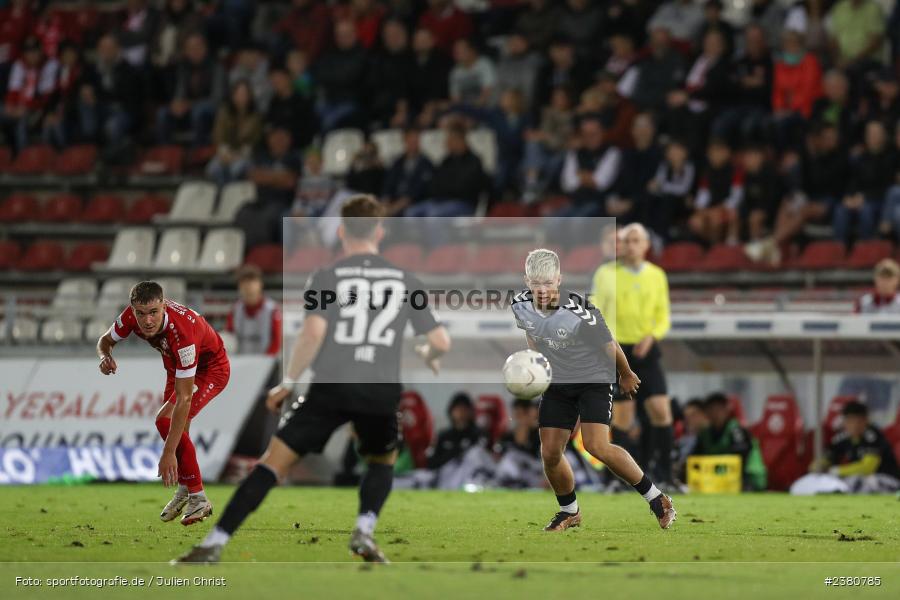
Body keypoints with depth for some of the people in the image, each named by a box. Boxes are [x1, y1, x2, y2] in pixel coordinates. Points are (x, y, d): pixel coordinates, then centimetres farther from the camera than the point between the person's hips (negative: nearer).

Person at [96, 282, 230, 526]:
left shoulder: (182, 334, -43)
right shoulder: (131, 316, -25)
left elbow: (184, 398, -41)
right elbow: (105, 340, -2)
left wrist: (169, 453, -43)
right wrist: (106, 356, -29)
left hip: (211, 368, -7)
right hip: (177, 367, 7)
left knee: (166, 421, -25)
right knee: (177, 431, 14)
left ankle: (198, 499, -14)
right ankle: (184, 491, 41)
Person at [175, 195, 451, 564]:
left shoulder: (326, 277, 4)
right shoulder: (405, 280, 11)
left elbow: (313, 331, -12)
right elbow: (440, 341, 10)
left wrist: (288, 383, -2)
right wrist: (429, 356, 34)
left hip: (332, 386, -2)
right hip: (382, 392, 2)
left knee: (274, 460, -1)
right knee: (383, 460, 29)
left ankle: (214, 545, -9)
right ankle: (365, 531, 5)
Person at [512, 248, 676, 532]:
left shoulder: (580, 311, -29)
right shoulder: (520, 306, -12)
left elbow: (610, 347, -11)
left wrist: (626, 375, 3)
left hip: (593, 380, -5)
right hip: (556, 384, 5)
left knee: (596, 446, -21)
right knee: (550, 454, 0)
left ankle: (656, 498, -6)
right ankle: (569, 512, 26)